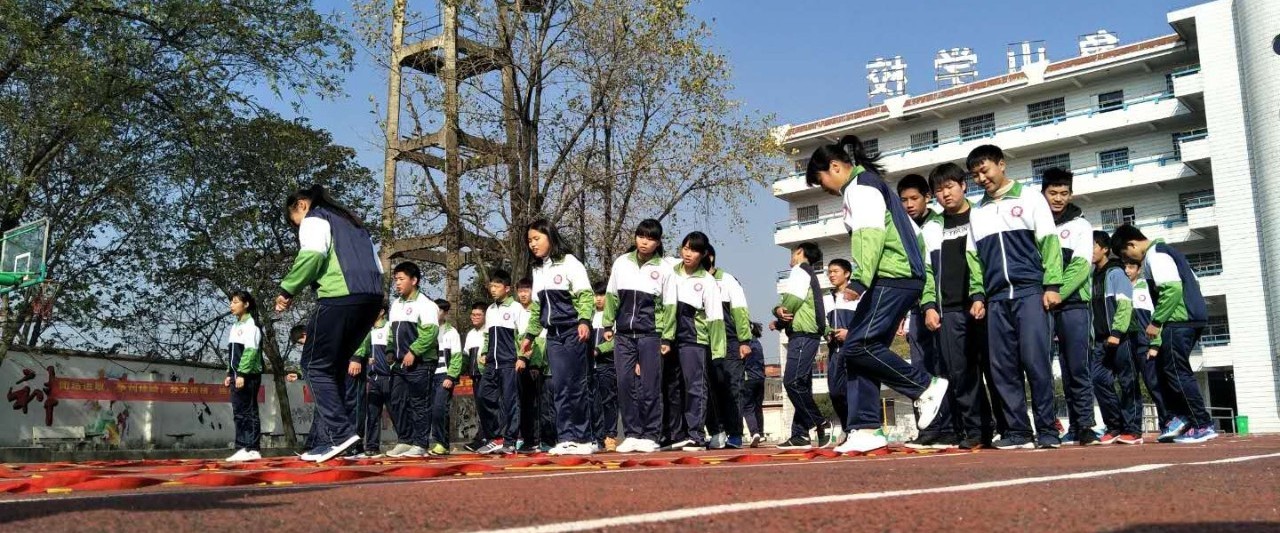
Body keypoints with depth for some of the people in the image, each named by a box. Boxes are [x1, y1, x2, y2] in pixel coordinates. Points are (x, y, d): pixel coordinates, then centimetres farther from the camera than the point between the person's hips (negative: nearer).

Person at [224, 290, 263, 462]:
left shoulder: (251, 324, -5)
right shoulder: (235, 326, 21)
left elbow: (250, 350, -15)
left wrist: (242, 374, -21)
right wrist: (230, 374, 15)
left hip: (248, 375, -9)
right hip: (238, 375, 9)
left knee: (248, 412, -10)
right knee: (239, 412, 6)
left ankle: (253, 449, -11)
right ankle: (243, 448, 7)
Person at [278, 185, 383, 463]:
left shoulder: (315, 219, 7)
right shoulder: (351, 222, 31)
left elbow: (313, 255, -14)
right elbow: (377, 267, 25)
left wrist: (288, 289, -5)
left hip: (339, 297, -8)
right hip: (372, 297, 8)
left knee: (316, 365, 0)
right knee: (334, 367, 13)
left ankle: (341, 433, -12)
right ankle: (327, 436, 9)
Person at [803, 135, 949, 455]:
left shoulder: (860, 186, -4)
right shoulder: (871, 186, 26)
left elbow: (870, 233, -20)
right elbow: (912, 232, 27)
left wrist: (860, 279, -29)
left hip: (891, 279, -10)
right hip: (901, 279, 10)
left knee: (857, 346, -17)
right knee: (860, 351, 3)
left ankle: (927, 387, -7)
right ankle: (866, 430, -2)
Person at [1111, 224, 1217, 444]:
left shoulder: (1155, 255, -10)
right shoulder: (1163, 251, 20)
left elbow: (1173, 288, -22)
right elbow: (1193, 281, 22)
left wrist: (1155, 322, -16)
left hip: (1180, 320, -10)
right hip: (1192, 317, 10)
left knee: (1177, 371, -7)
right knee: (1167, 368, 13)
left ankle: (1203, 425, -6)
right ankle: (1181, 417, 11)